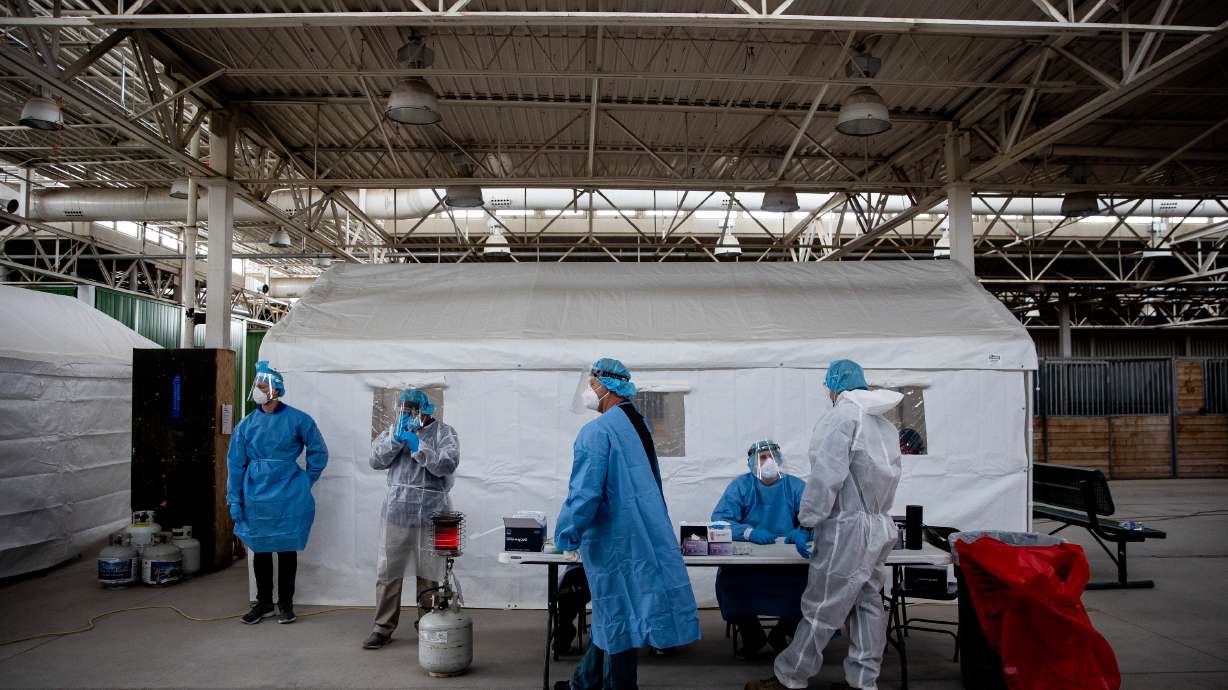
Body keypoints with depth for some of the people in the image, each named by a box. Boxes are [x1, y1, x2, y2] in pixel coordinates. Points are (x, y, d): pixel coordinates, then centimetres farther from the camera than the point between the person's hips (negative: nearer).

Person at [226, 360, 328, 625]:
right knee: (260, 549, 11)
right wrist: (234, 500, 0)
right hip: (256, 498, 3)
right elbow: (235, 463, 4)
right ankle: (264, 603, 25)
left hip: (289, 498, -2)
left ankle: (286, 603, 19)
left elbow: (318, 452, 4)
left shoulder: (298, 420, -6)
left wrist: (306, 483, 4)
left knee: (287, 549, 6)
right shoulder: (247, 424, 2)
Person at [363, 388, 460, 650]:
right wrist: (397, 438, -12)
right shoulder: (394, 429, 10)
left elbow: (447, 465, -14)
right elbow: (376, 460, 1)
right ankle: (383, 626, 16)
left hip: (431, 513, -2)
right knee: (389, 571, 4)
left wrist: (417, 445, -18)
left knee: (428, 573, 6)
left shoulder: (444, 432, 1)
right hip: (397, 510, 2)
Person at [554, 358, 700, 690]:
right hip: (644, 537, 9)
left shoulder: (596, 432, -19)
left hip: (614, 543, -8)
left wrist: (567, 538, -11)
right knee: (611, 615, 18)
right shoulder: (640, 425, 8)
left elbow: (584, 494, -24)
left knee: (615, 616, 3)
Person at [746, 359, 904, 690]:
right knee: (868, 603, 12)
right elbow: (886, 477, 12)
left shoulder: (842, 417, -13)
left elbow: (826, 476, -18)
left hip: (848, 528, -8)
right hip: (880, 526, 9)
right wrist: (872, 512, 16)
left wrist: (808, 520, -12)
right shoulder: (885, 424, 12)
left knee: (822, 608, -2)